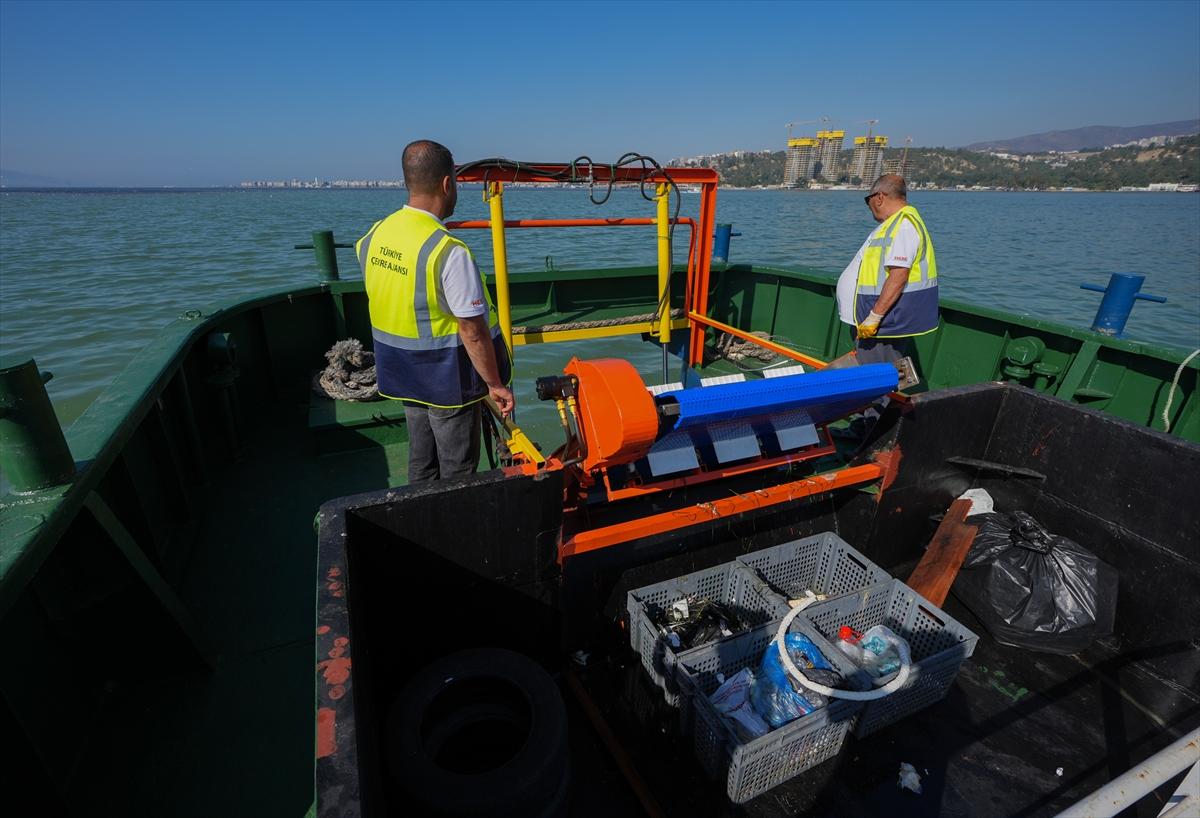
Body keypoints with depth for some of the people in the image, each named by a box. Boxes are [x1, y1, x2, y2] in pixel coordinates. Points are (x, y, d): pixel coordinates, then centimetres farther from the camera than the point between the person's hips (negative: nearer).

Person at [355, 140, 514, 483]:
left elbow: (380, 304, 10)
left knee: (421, 465, 23)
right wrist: (496, 384, -12)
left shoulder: (374, 235, -1)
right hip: (448, 378, -7)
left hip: (403, 373, 7)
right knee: (456, 471, 11)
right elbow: (472, 331, -23)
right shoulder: (448, 250, -24)